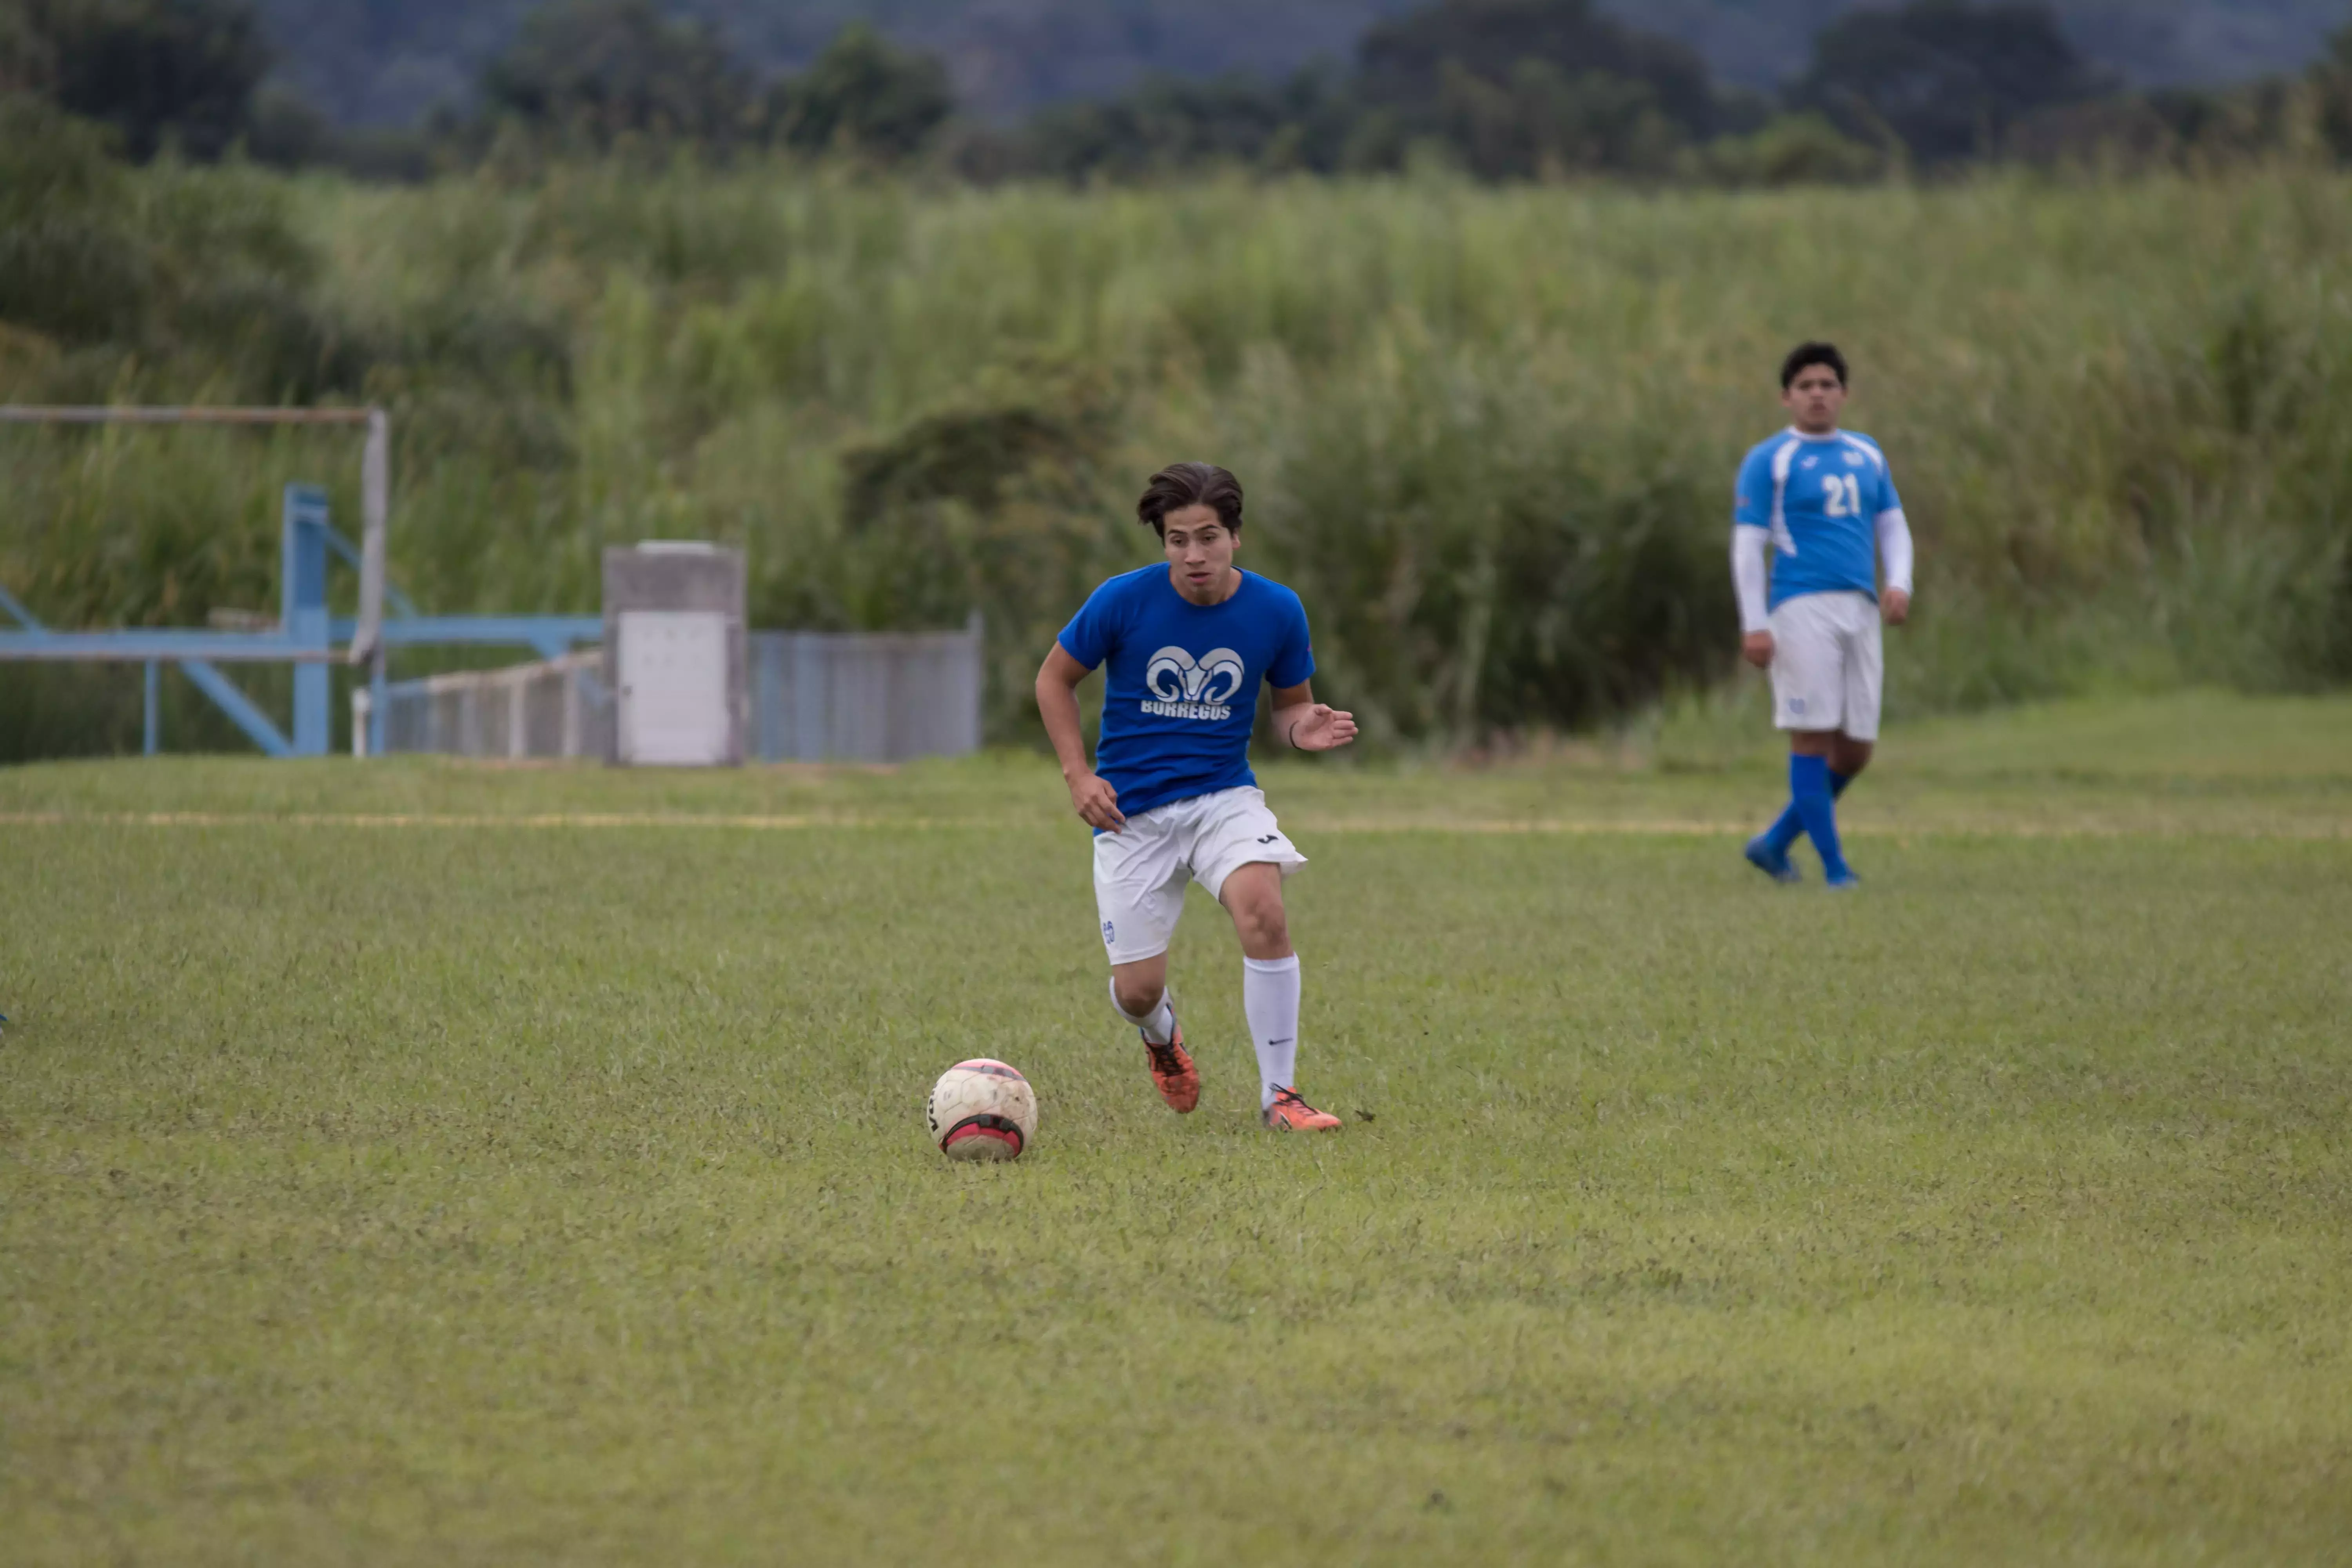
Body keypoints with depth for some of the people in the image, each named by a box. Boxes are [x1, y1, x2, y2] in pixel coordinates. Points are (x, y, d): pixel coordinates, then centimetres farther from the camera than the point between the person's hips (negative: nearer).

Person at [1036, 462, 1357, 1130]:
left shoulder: (1276, 611, -6)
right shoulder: (1124, 601, -11)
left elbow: (1290, 702, 10)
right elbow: (1055, 679, 3)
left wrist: (1303, 727, -15)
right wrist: (1078, 774, -7)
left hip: (1224, 793, 0)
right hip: (1131, 811, 0)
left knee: (1262, 908, -30)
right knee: (1138, 992, -3)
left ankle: (1279, 1093, -17)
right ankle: (1161, 1035, 40)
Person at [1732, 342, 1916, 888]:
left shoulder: (1867, 455, 17)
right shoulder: (1769, 462, 0)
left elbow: (1893, 528, 19)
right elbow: (1748, 545, -3)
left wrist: (1899, 585, 0)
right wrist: (1754, 625, -11)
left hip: (1860, 612, 6)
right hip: (1802, 611, -6)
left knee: (1856, 750, 4)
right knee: (1814, 737, -9)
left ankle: (1775, 844, 19)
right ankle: (1834, 867, -7)